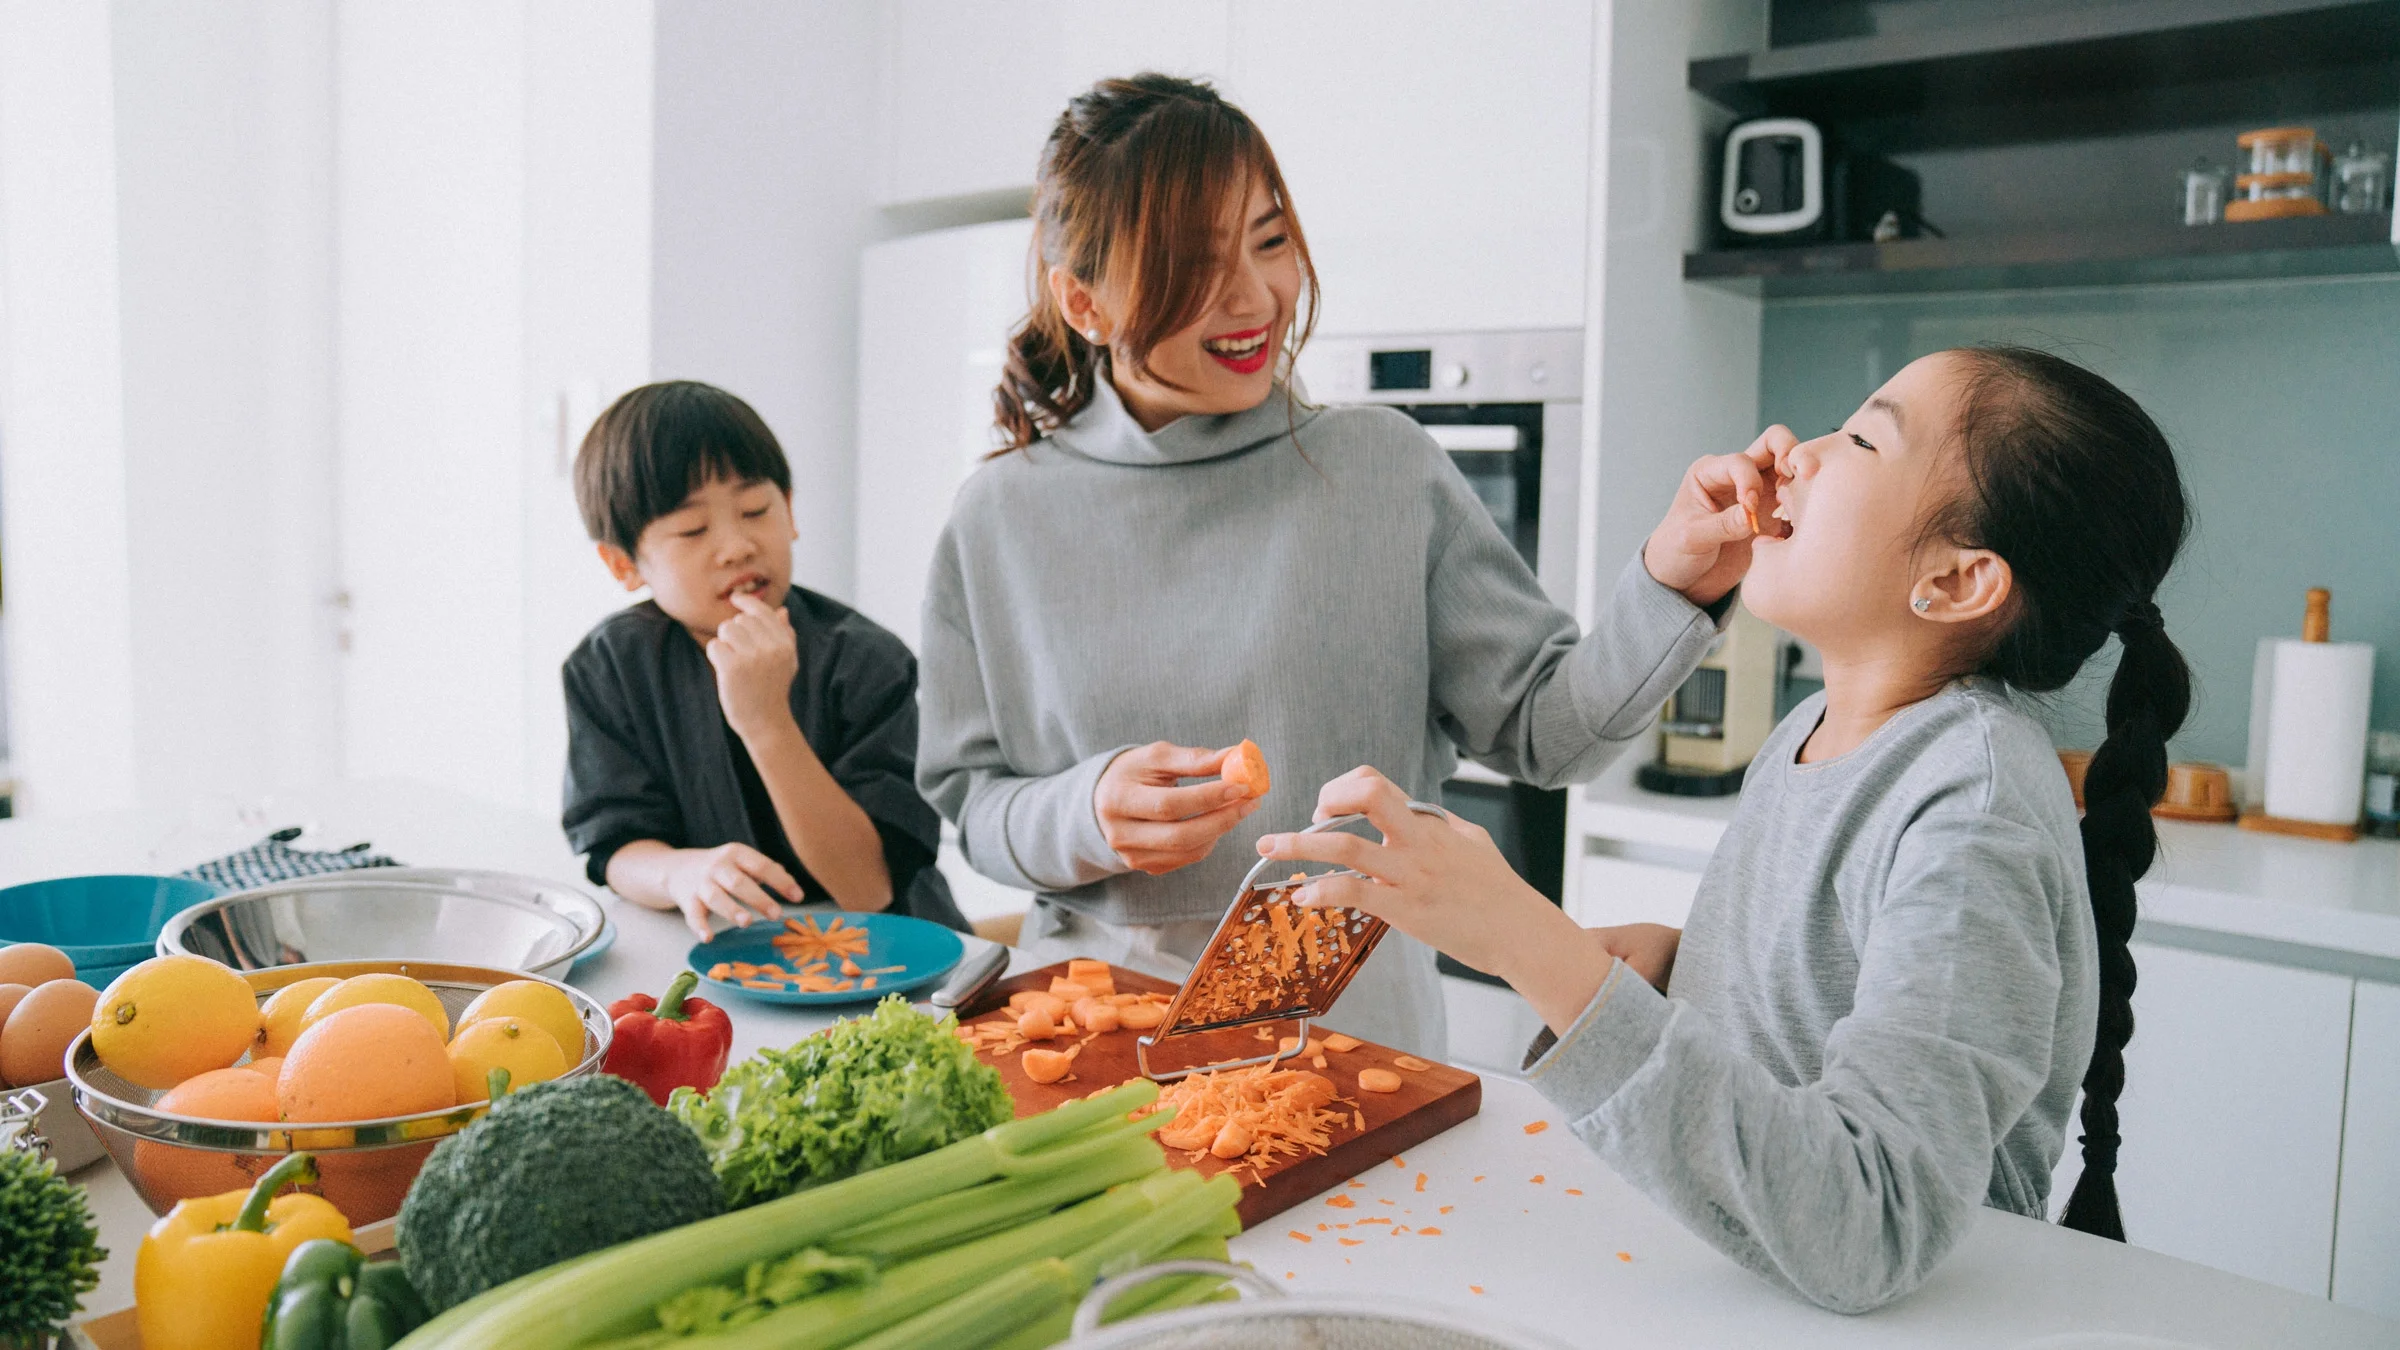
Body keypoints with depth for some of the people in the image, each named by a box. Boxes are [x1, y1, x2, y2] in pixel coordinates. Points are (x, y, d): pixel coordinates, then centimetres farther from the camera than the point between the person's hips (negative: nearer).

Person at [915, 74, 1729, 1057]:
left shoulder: (1386, 469, 1)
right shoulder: (1001, 521, 3)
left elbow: (1543, 729, 2)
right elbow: (966, 807, 6)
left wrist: (1678, 579, -13)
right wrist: (1086, 815, -14)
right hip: (1098, 1005, 1)